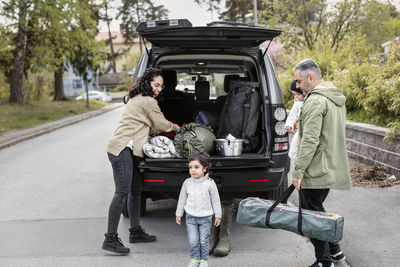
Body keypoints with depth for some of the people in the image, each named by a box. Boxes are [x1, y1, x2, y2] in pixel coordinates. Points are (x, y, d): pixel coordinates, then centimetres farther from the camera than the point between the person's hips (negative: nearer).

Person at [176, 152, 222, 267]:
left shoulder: (210, 183, -10)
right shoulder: (187, 182, -3)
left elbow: (215, 200, -2)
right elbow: (182, 199, 8)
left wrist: (218, 216, 2)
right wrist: (179, 214, 13)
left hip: (205, 217, -2)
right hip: (191, 217, 2)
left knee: (203, 241, 7)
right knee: (193, 241, 2)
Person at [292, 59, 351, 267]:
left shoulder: (315, 101, -18)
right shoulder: (336, 98, 14)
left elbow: (309, 140, -23)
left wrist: (298, 171, -19)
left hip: (316, 171, -10)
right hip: (331, 169, 10)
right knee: (317, 211, 21)